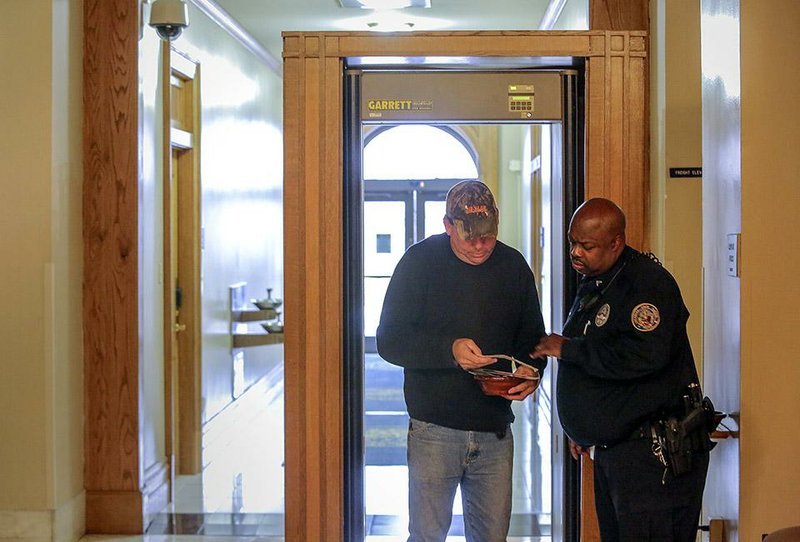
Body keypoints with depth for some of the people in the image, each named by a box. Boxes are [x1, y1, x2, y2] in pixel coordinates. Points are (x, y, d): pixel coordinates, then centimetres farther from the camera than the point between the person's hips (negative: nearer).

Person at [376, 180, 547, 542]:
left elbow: (532, 336, 15)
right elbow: (389, 341, -8)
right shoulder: (420, 261, -5)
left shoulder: (513, 266, 5)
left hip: (495, 431, 3)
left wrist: (530, 372, -7)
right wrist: (449, 350, -23)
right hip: (433, 430, -3)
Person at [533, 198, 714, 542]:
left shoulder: (647, 281, -15)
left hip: (656, 451, -10)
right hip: (612, 448, 10)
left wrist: (568, 349, -20)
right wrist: (581, 429, 24)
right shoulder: (591, 285, 15)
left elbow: (645, 355, -31)